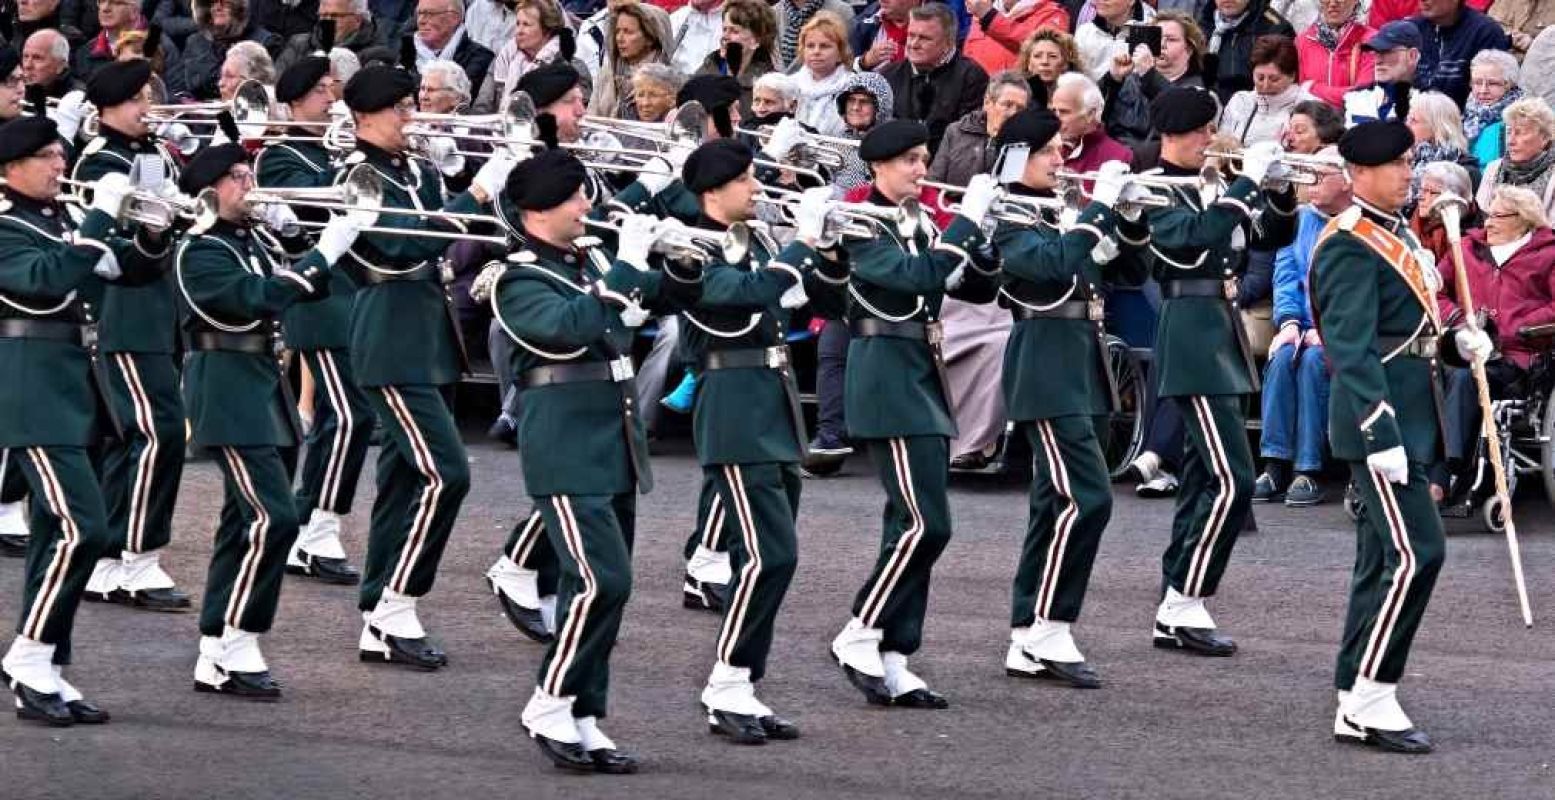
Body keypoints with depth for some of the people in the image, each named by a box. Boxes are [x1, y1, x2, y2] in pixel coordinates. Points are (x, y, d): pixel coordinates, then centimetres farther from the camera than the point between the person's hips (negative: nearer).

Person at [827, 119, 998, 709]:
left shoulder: (917, 226, 14)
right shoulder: (862, 228, -11)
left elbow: (976, 285, 13)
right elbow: (919, 276, -25)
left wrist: (988, 231, -4)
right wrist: (968, 218, -23)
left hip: (924, 381, 9)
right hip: (888, 380, -9)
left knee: (914, 526, 7)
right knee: (926, 524, -13)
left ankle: (892, 661, 9)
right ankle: (859, 638, -4)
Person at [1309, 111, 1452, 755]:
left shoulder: (1397, 235, 16)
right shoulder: (1350, 246, -15)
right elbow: (1352, 350, -21)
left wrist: (1456, 338, 7)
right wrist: (1381, 435, -25)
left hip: (1407, 421, 10)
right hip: (1380, 419, -10)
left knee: (1383, 562, 10)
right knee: (1415, 553, -14)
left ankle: (1354, 707, 13)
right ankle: (1370, 697, -10)